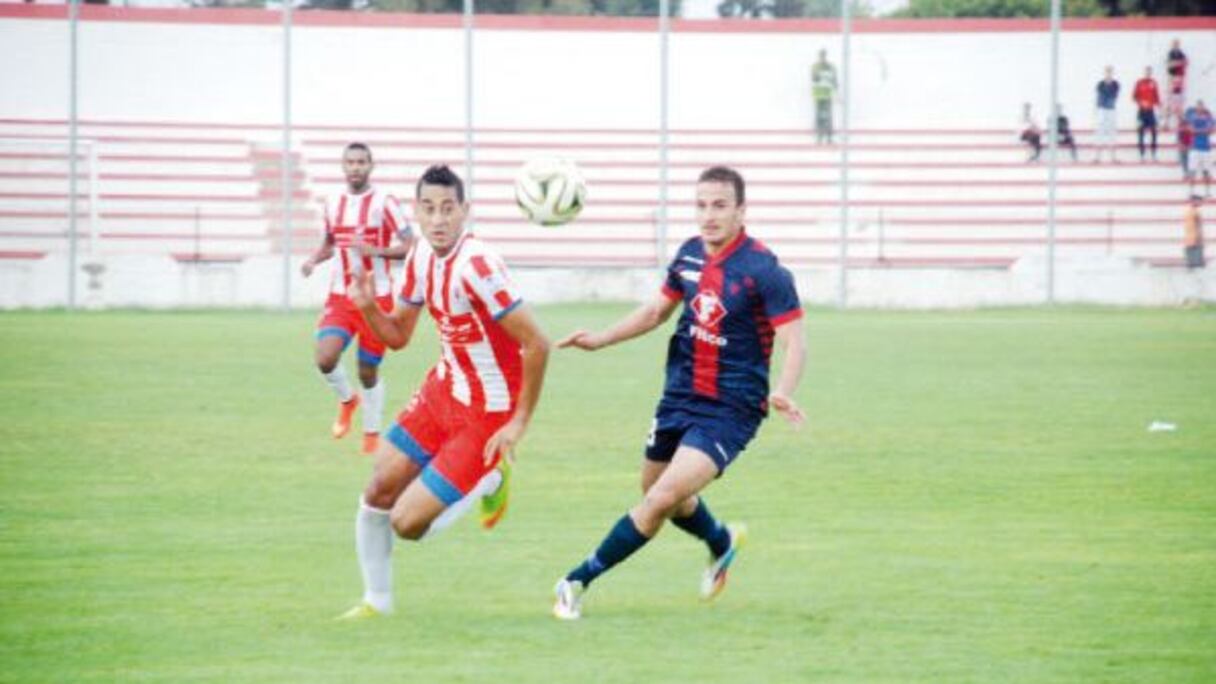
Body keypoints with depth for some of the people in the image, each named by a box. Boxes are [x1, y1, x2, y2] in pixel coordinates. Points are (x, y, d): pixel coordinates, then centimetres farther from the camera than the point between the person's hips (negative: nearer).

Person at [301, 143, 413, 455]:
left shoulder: (384, 203, -7)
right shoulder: (333, 204, 8)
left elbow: (409, 246, -9)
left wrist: (375, 251, -24)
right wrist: (314, 259, 2)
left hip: (376, 298, -3)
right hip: (340, 297, 3)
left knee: (368, 372, 4)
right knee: (325, 358, -18)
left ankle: (372, 434, 24)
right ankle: (346, 400, 13)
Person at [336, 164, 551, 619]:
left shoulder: (476, 266, -27)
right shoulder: (421, 257, 0)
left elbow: (536, 343, -25)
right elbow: (398, 335, 12)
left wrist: (519, 423, -19)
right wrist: (367, 306, -10)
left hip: (486, 416, -8)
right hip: (442, 390, 8)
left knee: (408, 523, -8)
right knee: (379, 490, 5)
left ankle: (490, 479, 17)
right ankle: (376, 601, 26)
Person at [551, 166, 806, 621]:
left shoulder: (765, 271, -17)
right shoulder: (689, 255, 2)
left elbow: (792, 342, -19)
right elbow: (658, 310, 18)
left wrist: (782, 394, -37)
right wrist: (600, 339, 7)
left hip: (730, 410, -7)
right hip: (680, 396, 7)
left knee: (664, 498, -19)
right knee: (655, 493, 20)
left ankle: (578, 582, -9)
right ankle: (722, 543, 50)